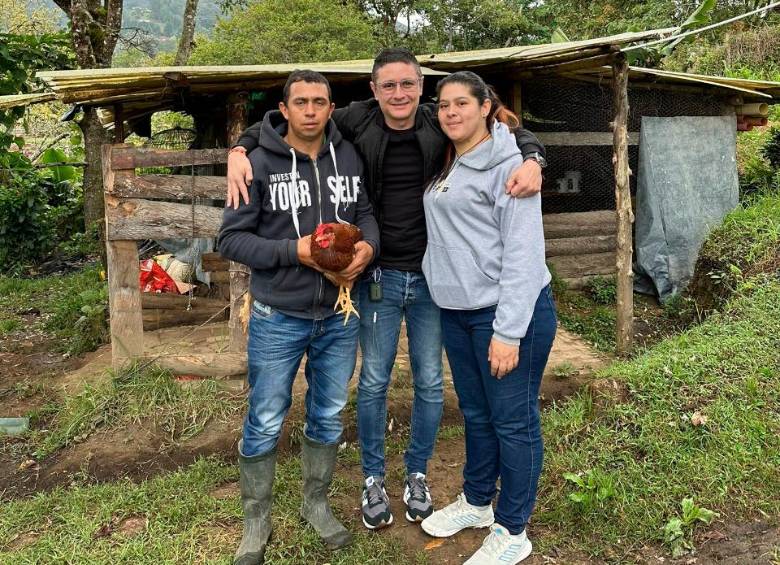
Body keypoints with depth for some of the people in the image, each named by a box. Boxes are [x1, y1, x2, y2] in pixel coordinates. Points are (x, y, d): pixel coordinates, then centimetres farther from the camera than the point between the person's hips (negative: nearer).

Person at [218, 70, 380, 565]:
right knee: (265, 424, 8)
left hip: (339, 317, 4)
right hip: (278, 319, -3)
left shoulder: (350, 156, 1)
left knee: (329, 417, 17)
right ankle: (257, 522, 30)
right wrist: (293, 251, -21)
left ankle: (317, 504, 40)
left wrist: (368, 245, -13)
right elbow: (231, 239, -9)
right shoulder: (260, 163, -9)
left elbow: (366, 211, 9)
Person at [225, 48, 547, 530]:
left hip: (432, 275, 1)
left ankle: (417, 474, 35)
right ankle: (374, 478, 32)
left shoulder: (440, 125, -6)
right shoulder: (356, 122, -7)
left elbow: (513, 133, 1)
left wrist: (533, 160, -21)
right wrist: (240, 150, -17)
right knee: (374, 382, 11)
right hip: (379, 275, -1)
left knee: (430, 382, 12)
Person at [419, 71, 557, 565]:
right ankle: (476, 502, 38)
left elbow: (523, 253, -17)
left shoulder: (508, 165, -11)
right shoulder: (447, 165, 13)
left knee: (513, 421, 4)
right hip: (457, 312, 8)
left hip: (508, 311, -8)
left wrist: (508, 331, -21)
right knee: (476, 414, 20)